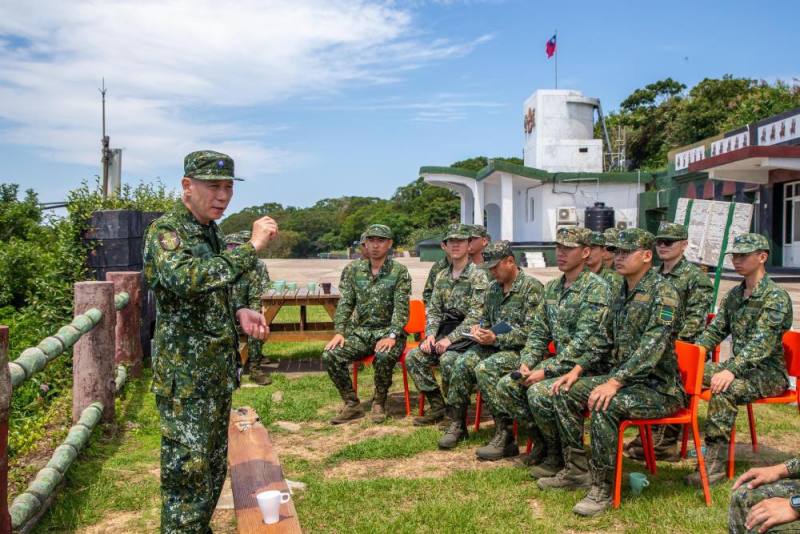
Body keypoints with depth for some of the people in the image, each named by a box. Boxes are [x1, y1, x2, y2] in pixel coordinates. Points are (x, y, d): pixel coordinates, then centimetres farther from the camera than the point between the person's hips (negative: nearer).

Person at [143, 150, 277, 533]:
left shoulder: (212, 233, 12)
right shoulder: (166, 230, -14)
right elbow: (186, 279, -35)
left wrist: (239, 313, 3)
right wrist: (251, 248, -31)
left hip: (219, 369, 9)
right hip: (185, 375, -9)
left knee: (213, 466, 17)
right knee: (187, 471, -2)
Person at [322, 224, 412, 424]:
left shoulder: (399, 271, -4)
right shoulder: (354, 270, 7)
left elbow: (401, 308, -11)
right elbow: (345, 303, 4)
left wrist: (392, 336, -25)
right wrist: (339, 332, -9)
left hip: (388, 331, -4)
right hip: (360, 331, 4)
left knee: (384, 356, -36)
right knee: (330, 355, -19)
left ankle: (379, 403, -8)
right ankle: (352, 404, -2)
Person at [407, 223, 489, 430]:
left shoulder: (478, 275, -9)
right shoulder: (441, 276, 14)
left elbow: (475, 316, -16)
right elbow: (433, 310, 14)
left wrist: (450, 339, -22)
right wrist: (430, 334, -5)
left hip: (467, 334, -7)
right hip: (445, 330, 7)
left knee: (448, 360, -33)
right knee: (413, 357, -9)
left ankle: (458, 423, -23)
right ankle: (437, 406, 6)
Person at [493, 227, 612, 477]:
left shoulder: (596, 288, -14)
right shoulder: (552, 287, 11)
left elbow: (583, 343, -21)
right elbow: (538, 332, 14)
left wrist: (545, 371, -22)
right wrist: (526, 363, -4)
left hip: (589, 368, -8)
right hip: (560, 363, 8)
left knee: (538, 392, -28)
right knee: (506, 387, -6)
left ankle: (559, 453, -3)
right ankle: (544, 443, 11)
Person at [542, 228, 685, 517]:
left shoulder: (662, 292, -16)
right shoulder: (622, 293, 12)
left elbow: (652, 345, -27)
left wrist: (615, 382, -34)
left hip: (659, 386, -9)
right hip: (626, 378, 9)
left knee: (603, 406, -32)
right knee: (566, 393, 1)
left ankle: (602, 488, -18)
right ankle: (576, 469, 10)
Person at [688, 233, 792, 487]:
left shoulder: (776, 297, -14)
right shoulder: (735, 294, 11)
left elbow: (761, 344, -26)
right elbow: (715, 330, 10)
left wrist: (731, 370, -37)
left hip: (769, 372, -8)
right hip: (739, 365, 8)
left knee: (725, 389, -35)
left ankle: (715, 463, -29)